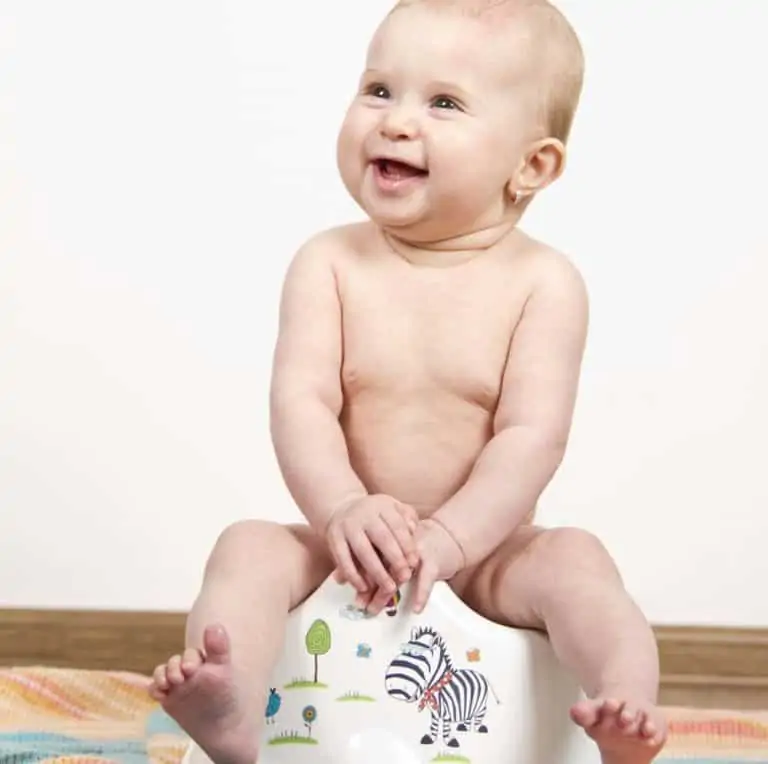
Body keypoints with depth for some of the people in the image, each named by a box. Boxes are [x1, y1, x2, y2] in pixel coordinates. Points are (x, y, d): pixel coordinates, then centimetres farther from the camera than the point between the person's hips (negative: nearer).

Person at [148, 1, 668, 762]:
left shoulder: (544, 282, -6)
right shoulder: (329, 264, -2)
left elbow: (532, 434, -15)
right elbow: (300, 402, -12)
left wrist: (448, 537, -29)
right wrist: (343, 510, -31)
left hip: (486, 556, -1)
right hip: (345, 552, 1)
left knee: (574, 559, -27)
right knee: (249, 547, -24)